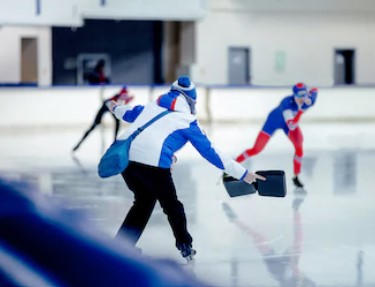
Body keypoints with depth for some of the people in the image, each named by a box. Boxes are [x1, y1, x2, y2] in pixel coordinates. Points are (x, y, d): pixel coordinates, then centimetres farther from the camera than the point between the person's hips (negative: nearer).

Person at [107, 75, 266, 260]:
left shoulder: (151, 107, 25)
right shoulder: (187, 121, 12)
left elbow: (130, 113, 45)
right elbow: (209, 152, 13)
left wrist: (116, 109, 69)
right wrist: (242, 174, 19)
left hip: (123, 154, 5)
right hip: (152, 162, -5)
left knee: (144, 201, 26)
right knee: (171, 204, 18)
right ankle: (185, 247, 26)